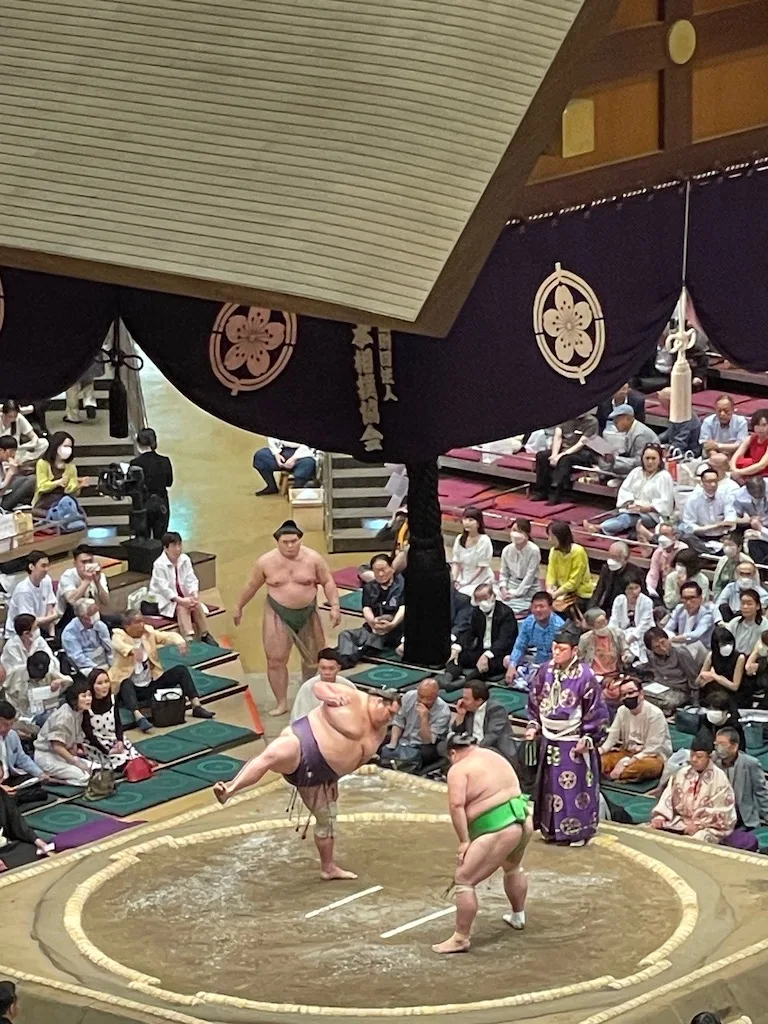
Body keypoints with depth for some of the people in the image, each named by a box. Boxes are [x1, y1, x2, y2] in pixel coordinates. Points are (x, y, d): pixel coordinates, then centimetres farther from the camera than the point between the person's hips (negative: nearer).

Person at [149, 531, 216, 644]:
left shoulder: (185, 560, -1)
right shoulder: (159, 564, -19)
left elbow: (191, 580, -3)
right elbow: (164, 588, -24)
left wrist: (195, 595, -24)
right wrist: (181, 600, -32)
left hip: (182, 597, 5)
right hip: (164, 600, -5)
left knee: (197, 604, -22)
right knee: (182, 607, -31)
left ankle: (205, 635, -17)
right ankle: (189, 638, -44)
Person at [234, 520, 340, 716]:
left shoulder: (313, 558, -10)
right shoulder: (266, 562, -9)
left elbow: (328, 582, -3)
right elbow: (252, 586, 4)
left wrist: (334, 606, -13)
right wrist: (239, 607, 12)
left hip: (307, 613, 1)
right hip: (278, 614, -1)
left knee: (314, 657, 15)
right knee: (275, 660, -5)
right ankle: (281, 703, 6)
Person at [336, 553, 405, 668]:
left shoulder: (402, 584, 0)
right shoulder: (369, 587, 14)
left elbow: (403, 608, -14)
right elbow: (366, 609, -1)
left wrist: (393, 624, -34)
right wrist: (373, 622, -25)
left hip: (395, 632, -5)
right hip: (373, 629, 5)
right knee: (346, 634, -18)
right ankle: (345, 661, -44)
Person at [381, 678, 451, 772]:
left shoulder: (443, 711, -21)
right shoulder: (409, 696, -9)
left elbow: (428, 740, -22)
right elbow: (398, 722, 3)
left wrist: (424, 718, -35)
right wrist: (392, 744, -10)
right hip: (404, 739, 4)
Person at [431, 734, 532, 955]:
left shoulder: (459, 769, -6)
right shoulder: (494, 757, 19)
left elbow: (456, 805, -19)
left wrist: (464, 841, -16)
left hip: (498, 831, -9)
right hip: (523, 821, 9)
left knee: (464, 880, -3)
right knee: (513, 867, 36)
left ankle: (460, 938, -3)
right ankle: (518, 916, 53)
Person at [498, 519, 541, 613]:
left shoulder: (534, 551, -16)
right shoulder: (507, 550, -1)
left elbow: (530, 576, -14)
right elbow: (503, 573, 8)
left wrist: (515, 593, -16)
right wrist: (503, 588, -11)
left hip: (529, 590, -5)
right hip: (511, 586, 5)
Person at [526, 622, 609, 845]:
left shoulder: (584, 676, -17)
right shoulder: (546, 671, -1)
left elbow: (597, 710, -13)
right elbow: (535, 700, 13)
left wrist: (588, 739, -13)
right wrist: (533, 726, 6)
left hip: (574, 743, -6)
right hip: (549, 741, 6)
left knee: (575, 787, 1)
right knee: (550, 785, 13)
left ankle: (577, 831, 12)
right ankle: (551, 829, 26)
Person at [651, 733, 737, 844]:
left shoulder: (719, 778, -7)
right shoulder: (681, 774, 10)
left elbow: (721, 811, -11)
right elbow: (668, 797, 6)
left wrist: (699, 824, -20)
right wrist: (660, 817, -11)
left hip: (709, 826, -5)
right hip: (680, 821, 5)